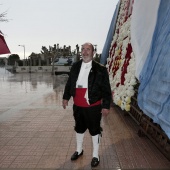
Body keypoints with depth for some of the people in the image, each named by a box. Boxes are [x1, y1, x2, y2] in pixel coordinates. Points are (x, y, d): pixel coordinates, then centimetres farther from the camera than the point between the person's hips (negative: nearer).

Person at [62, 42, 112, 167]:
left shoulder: (100, 69, -10)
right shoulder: (75, 66, 5)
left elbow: (106, 89, -9)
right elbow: (69, 83, 13)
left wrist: (106, 106, -12)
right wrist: (66, 97, 11)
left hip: (93, 106, -4)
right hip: (77, 105, 5)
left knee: (94, 130, 10)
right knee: (79, 128, 21)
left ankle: (95, 155, 29)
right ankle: (79, 150, 44)